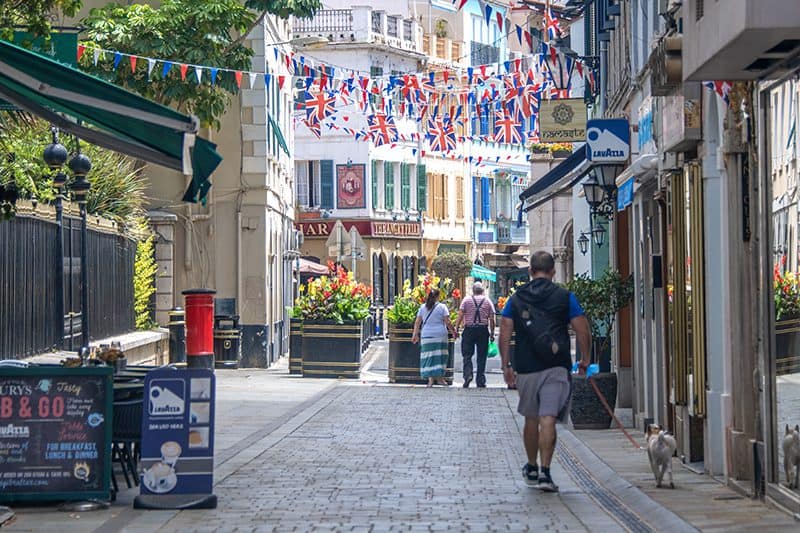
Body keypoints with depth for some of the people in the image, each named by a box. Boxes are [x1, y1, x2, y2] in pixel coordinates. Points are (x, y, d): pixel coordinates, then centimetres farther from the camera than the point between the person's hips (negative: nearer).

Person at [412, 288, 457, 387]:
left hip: (426, 335, 2)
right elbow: (447, 322, -5)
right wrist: (453, 331, 7)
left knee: (428, 356, 2)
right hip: (440, 335, -2)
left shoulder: (423, 307, 7)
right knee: (439, 356, 5)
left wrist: (415, 334, 12)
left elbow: (417, 322, 7)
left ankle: (430, 379, -4)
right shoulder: (442, 307, -1)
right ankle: (439, 377, 5)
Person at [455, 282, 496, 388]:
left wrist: (456, 328, -2)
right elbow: (492, 319, 3)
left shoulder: (466, 300, 4)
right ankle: (480, 380, 5)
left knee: (467, 355, 3)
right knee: (481, 356, 5)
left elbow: (460, 316, -5)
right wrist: (492, 333, 8)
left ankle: (468, 374, -18)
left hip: (469, 330, -1)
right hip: (483, 330, 1)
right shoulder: (488, 301, 7)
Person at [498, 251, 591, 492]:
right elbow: (583, 331, -2)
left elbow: (504, 332, 1)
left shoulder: (516, 299, 8)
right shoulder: (565, 297, 2)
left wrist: (506, 365, 3)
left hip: (526, 368, 3)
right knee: (548, 419, -7)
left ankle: (531, 469, 30)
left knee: (531, 419, 17)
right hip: (556, 368, -2)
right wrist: (585, 359, 10)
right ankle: (545, 473, -15)